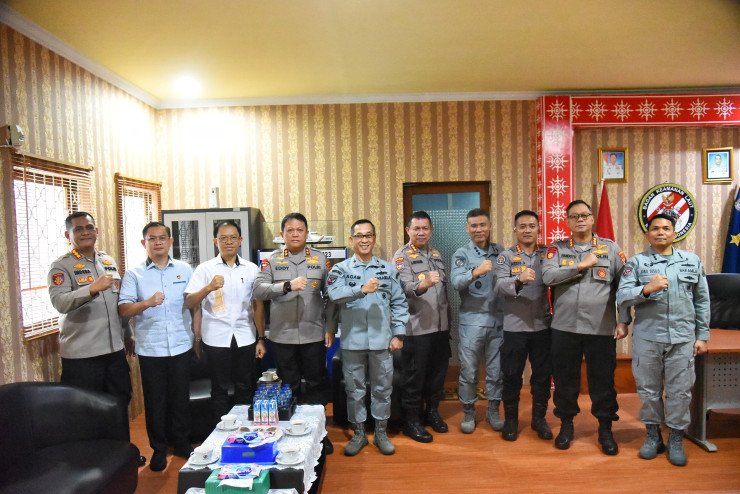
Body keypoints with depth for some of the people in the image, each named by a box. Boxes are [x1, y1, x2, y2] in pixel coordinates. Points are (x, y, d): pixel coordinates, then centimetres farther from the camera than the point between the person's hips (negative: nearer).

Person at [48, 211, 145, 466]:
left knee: (120, 404, 17)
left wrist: (127, 334, 19)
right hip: (81, 354, -6)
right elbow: (60, 302, -26)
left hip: (114, 349, 6)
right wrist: (93, 288, -42)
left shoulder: (109, 262, 11)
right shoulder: (62, 266, -8)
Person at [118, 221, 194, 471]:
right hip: (150, 348, -1)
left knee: (181, 397, 12)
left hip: (181, 345, 1)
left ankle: (182, 443, 30)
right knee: (155, 400, 10)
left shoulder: (185, 269, 5)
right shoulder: (134, 274, 0)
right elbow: (123, 310, -8)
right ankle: (159, 449, 26)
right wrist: (147, 303, -27)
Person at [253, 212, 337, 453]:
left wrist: (330, 328, 0)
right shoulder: (272, 260, 2)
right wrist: (287, 285, -24)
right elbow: (259, 289, -11)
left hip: (314, 335, 0)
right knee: (289, 387, 13)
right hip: (282, 336, 0)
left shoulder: (320, 259, 3)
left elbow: (331, 296, 4)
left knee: (317, 385, 11)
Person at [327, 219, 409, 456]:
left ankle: (381, 433, 29)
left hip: (381, 340, 1)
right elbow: (334, 294, -19)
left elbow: (399, 303, 7)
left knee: (382, 388, 11)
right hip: (352, 341, -1)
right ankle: (358, 434, 28)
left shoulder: (388, 269, 5)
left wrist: (398, 334, 1)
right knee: (354, 389, 11)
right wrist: (362, 289, -31)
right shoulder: (340, 269, 0)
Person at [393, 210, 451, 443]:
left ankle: (432, 411, 32)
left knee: (438, 371, 15)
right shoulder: (402, 256, -8)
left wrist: (448, 319, 15)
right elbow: (406, 287, -23)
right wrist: (424, 284, -43)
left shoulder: (436, 255, 14)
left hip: (440, 325, 7)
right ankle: (410, 420, 15)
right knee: (414, 375, 2)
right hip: (417, 327, -6)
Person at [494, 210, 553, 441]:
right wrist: (519, 280, -34)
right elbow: (500, 287, -16)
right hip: (514, 327, -2)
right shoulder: (506, 257, -2)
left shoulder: (548, 254, 7)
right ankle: (511, 419, 24)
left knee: (543, 374, 12)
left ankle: (539, 418, 30)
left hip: (543, 326, 2)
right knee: (512, 375, 7)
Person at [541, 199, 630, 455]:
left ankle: (605, 429, 27)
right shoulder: (557, 249, 4)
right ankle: (566, 425, 28)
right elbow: (548, 276, -13)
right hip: (565, 327, 1)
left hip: (601, 328, 0)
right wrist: (582, 265, -14)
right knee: (565, 379, 11)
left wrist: (623, 321, -3)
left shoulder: (611, 248, 4)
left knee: (603, 381, 9)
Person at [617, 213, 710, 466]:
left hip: (683, 338, 1)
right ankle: (653, 435, 26)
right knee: (648, 389, 9)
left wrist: (702, 335, 8)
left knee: (680, 391, 6)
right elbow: (621, 298, -7)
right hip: (646, 337, -1)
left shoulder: (692, 261, 9)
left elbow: (702, 301, 11)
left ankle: (676, 439, 23)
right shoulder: (636, 262, 2)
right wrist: (646, 289, -24)